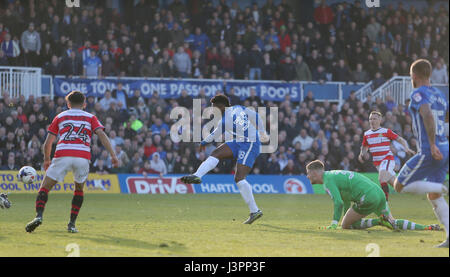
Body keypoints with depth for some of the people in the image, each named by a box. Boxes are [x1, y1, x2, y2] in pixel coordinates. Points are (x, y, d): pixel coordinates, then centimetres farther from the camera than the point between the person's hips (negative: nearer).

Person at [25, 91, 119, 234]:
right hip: (83, 156, 1)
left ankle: (39, 215, -19)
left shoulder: (60, 117, 21)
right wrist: (113, 155, -1)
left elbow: (47, 143, 18)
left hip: (63, 154, -1)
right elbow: (102, 135, 2)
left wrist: (46, 160, 33)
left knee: (45, 188, 5)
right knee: (79, 190, 23)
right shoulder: (90, 118, 20)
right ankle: (72, 224, 12)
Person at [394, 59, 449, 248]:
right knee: (434, 197, 13)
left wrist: (432, 145, -27)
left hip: (429, 152, -8)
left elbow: (428, 116, -25)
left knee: (399, 186, 1)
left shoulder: (418, 94, -8)